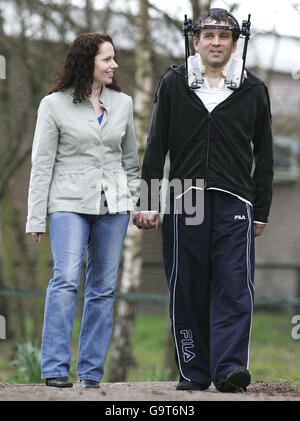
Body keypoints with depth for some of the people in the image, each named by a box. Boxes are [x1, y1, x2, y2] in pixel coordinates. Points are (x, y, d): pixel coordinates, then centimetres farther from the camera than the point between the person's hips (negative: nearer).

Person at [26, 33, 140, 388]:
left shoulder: (123, 103, 11)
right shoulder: (54, 105, 0)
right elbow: (42, 164, 0)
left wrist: (139, 202, 11)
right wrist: (35, 218, -4)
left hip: (114, 205, 4)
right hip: (69, 203, -4)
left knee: (103, 288, 3)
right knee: (65, 280, -18)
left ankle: (91, 371, 8)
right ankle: (55, 368, -16)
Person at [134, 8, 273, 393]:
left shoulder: (253, 90, 10)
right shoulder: (174, 84, 9)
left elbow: (264, 156, 14)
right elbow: (155, 147, 10)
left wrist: (261, 212, 10)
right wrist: (147, 203, 3)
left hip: (234, 202, 0)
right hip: (184, 201, 1)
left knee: (234, 286, -11)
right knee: (186, 289, 1)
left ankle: (229, 368, -15)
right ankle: (193, 372, 9)